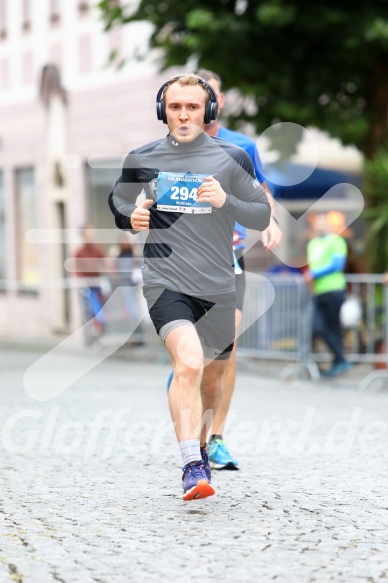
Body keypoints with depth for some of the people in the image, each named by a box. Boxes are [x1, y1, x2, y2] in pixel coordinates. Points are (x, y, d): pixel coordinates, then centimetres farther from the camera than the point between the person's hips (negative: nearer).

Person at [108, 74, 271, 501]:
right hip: (166, 283, -2)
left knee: (211, 379, 17)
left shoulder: (232, 158, 0)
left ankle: (200, 447, 45)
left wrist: (225, 200, -17)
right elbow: (117, 201, 20)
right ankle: (192, 467, -27)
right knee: (188, 364, -27)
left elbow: (263, 217, 2)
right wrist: (130, 217, -4)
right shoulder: (142, 159, 2)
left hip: (218, 289, 2)